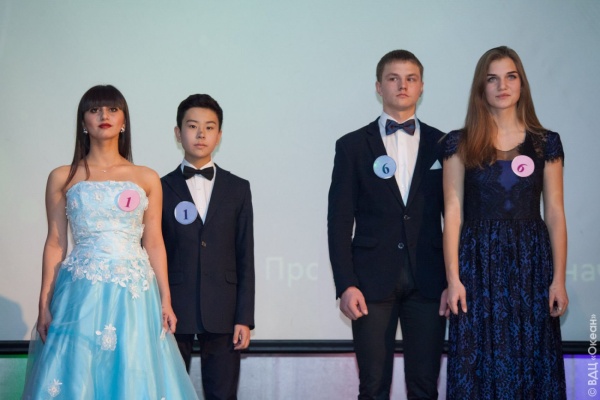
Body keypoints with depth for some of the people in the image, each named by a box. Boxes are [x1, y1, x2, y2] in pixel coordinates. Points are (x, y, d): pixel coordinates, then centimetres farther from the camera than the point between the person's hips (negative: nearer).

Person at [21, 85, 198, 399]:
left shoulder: (147, 179, 8)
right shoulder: (62, 178, 6)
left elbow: (154, 243, 8)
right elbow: (54, 244, 5)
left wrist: (166, 299, 2)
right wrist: (44, 303, 0)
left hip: (134, 295, 1)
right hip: (81, 294, -1)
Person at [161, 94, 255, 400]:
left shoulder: (238, 189, 8)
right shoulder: (162, 189, 5)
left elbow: (245, 257, 5)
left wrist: (245, 318, -1)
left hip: (222, 313, 1)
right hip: (174, 310, -1)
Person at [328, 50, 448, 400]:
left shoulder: (442, 145, 9)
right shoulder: (353, 146, 6)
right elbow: (340, 221, 2)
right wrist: (345, 284, -7)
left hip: (428, 282, 1)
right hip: (373, 281, -1)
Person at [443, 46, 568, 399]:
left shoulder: (546, 143, 6)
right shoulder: (461, 144, 3)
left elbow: (555, 213, 4)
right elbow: (453, 212, -1)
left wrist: (559, 280, -2)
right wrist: (453, 278, -8)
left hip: (530, 262, 1)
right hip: (478, 263, -1)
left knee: (530, 360, 3)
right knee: (479, 363, 1)